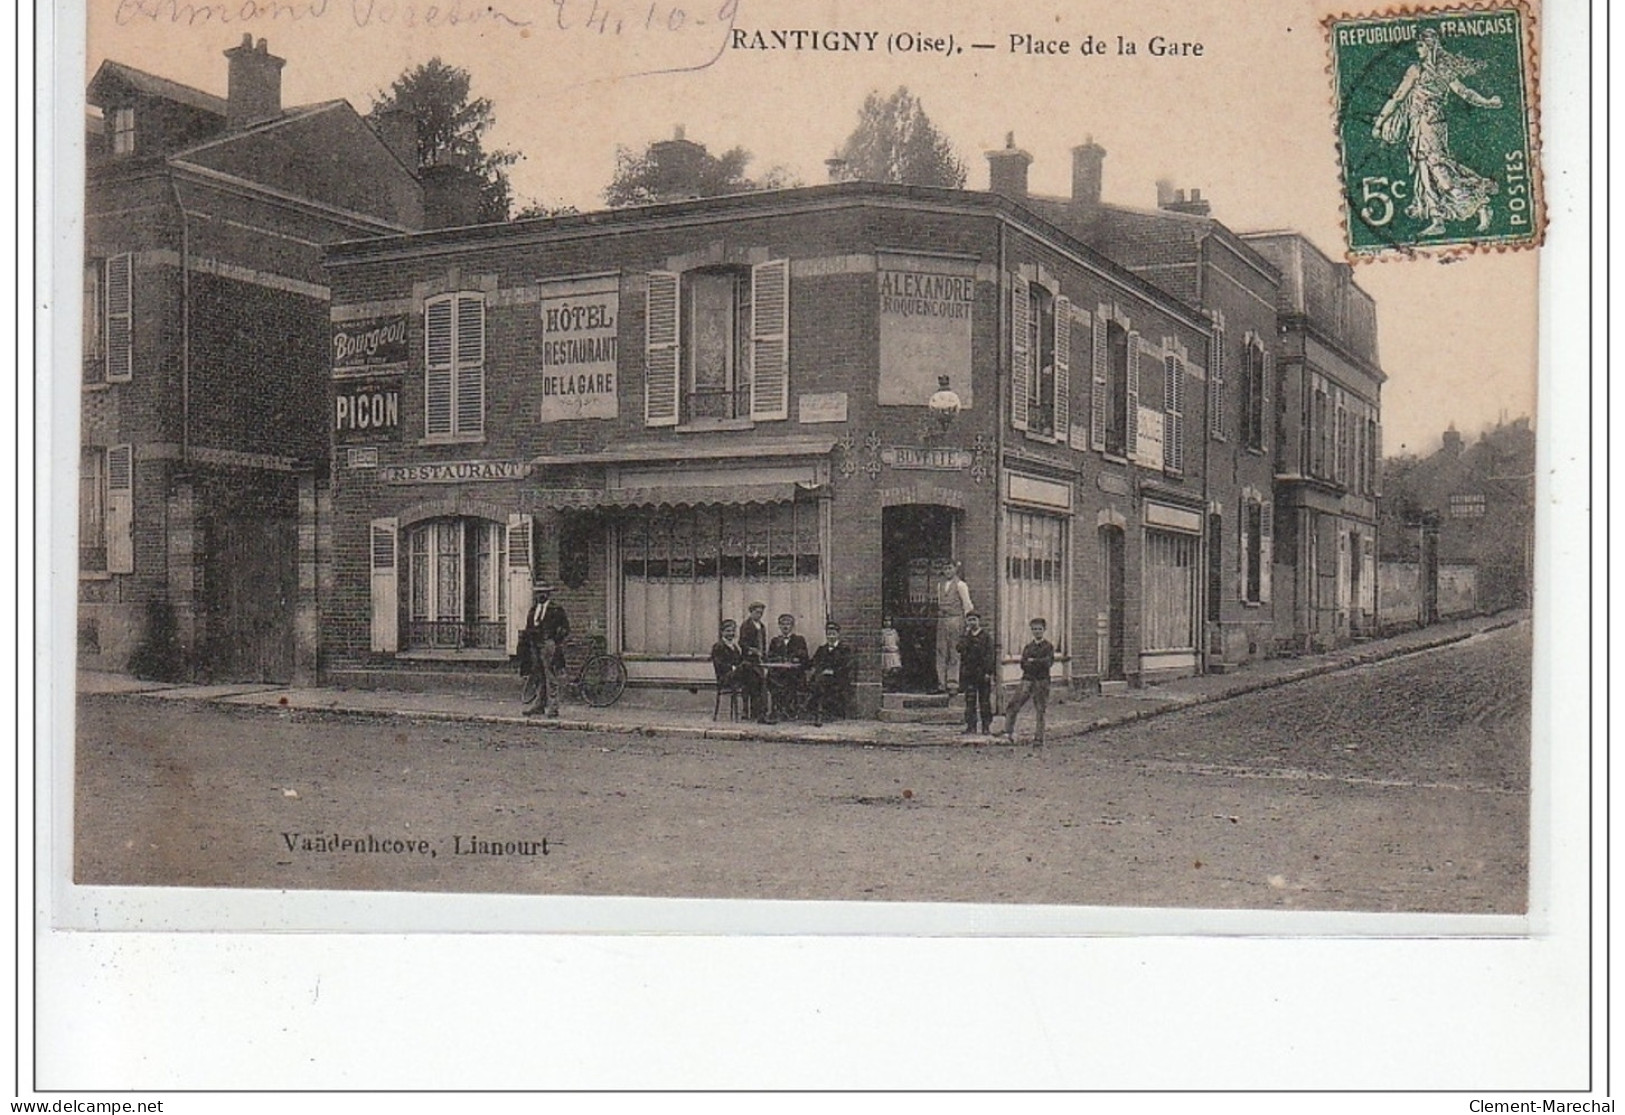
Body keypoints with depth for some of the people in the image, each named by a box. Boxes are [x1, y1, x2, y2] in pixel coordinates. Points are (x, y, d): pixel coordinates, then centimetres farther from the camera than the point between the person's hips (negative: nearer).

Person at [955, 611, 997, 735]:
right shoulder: (964, 636, 12)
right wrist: (967, 634, -7)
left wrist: (988, 672, -10)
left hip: (983, 674, -2)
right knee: (970, 701, -2)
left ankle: (986, 726, 8)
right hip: (969, 673, 2)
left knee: (985, 701, 2)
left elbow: (990, 655, -2)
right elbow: (959, 648, -6)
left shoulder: (986, 636, 4)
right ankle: (971, 727, 0)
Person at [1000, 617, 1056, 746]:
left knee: (1040, 711, 0)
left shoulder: (1048, 646, 4)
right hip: (1027, 680, 3)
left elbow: (1048, 662, -10)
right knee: (1014, 706, -10)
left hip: (1042, 681, -3)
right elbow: (1023, 665, 4)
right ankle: (1008, 732, -6)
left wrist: (1033, 661, -7)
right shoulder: (1027, 647, 14)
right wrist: (1040, 663, -5)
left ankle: (1039, 739, 4)